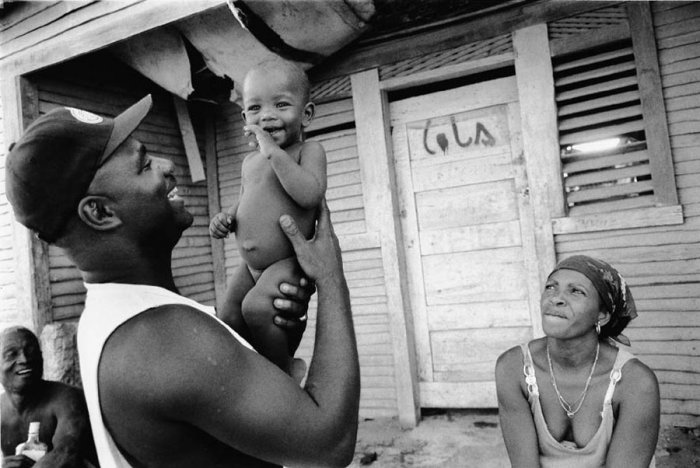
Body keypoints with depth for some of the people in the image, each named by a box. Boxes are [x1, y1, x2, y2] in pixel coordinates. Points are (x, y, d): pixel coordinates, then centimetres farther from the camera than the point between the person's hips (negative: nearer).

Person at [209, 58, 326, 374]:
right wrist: (227, 217, 5)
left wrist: (274, 152, -25)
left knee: (257, 307, -26)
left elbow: (309, 194, -26)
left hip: (289, 261, -7)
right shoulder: (250, 162, 13)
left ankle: (282, 372, -3)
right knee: (231, 319, 8)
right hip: (250, 265, 8)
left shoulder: (308, 150, -8)